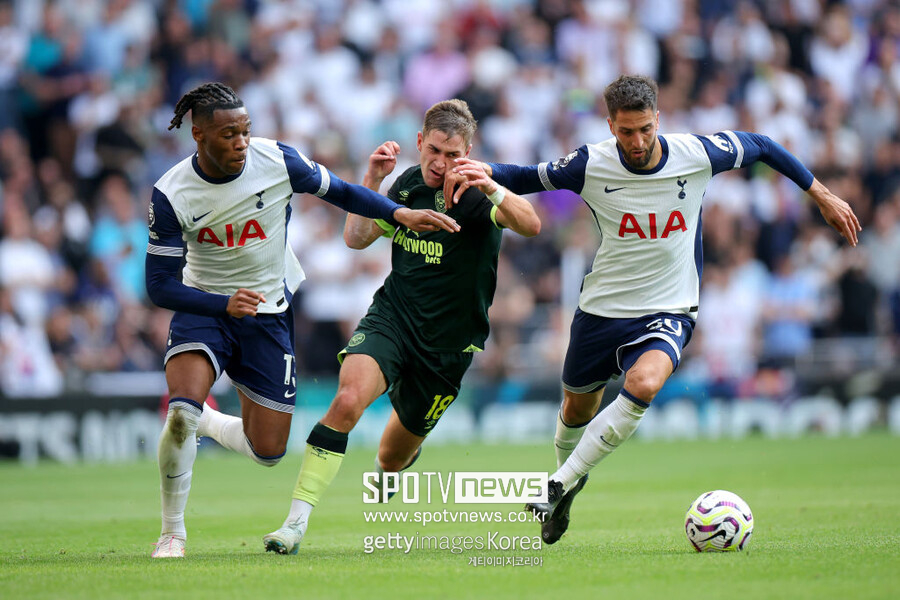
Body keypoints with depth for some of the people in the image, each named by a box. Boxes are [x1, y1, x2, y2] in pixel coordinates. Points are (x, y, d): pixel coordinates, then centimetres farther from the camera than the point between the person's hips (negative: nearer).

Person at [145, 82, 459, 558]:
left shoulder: (277, 161, -15)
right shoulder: (171, 194, -19)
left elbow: (339, 192, 2)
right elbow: (160, 285, -16)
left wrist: (400, 214, -13)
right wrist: (225, 305, -32)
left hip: (268, 313, 2)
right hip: (204, 305, -2)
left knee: (268, 451, 3)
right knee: (181, 412, -28)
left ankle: (206, 423, 37)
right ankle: (172, 533, -7)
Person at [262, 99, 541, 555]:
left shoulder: (475, 193, -14)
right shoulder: (406, 183, 3)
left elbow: (530, 225, -32)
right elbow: (356, 239, 11)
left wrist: (492, 189, -50)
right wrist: (371, 181, -3)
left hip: (449, 341, -2)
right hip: (392, 315, 2)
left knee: (392, 457, 11)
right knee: (347, 400, -28)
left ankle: (407, 452, 52)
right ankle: (296, 522, -26)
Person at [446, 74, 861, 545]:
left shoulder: (697, 154, -13)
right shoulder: (590, 166, -13)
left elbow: (759, 146, 5)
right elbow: (526, 178, 0)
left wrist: (822, 196, 11)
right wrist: (480, 171, -21)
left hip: (668, 311, -2)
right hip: (601, 307, 2)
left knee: (644, 383, -31)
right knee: (578, 406, 16)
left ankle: (560, 485, -21)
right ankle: (569, 477, 52)